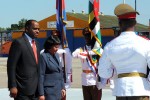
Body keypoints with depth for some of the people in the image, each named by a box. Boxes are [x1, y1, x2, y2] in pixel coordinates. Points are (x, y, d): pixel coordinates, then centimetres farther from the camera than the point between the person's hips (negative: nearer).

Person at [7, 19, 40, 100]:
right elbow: (11, 66, -12)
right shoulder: (18, 42, -10)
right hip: (23, 89, -8)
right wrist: (12, 86, -17)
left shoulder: (36, 43, 15)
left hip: (35, 89, 8)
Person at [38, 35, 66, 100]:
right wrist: (41, 94, -14)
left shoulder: (56, 55, 12)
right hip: (49, 91, -7)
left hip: (58, 90, 7)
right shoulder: (43, 56, -10)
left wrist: (63, 87, 14)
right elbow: (41, 76, -12)